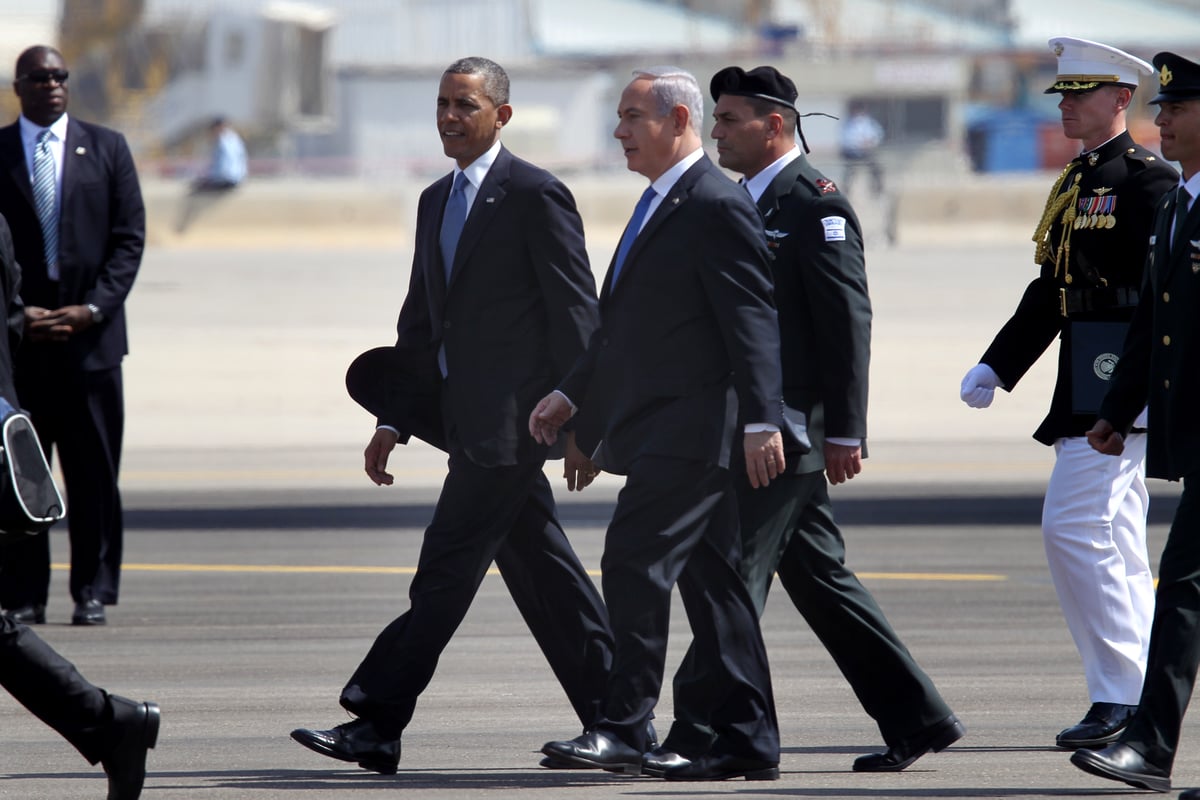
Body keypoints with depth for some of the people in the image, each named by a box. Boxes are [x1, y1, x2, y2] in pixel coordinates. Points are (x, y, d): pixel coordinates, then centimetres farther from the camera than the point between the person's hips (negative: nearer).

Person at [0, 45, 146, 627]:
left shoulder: (106, 149, 9)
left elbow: (129, 238, 5)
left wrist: (93, 308, -7)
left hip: (91, 334, 1)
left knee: (94, 473, 1)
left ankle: (93, 592, 6)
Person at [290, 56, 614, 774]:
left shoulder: (536, 196, -8)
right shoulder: (436, 202, 18)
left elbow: (576, 316, -11)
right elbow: (421, 323, 21)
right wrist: (395, 422, 14)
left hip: (511, 417, -9)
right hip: (463, 414, 9)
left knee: (447, 569, -10)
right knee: (542, 572, 10)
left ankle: (378, 725, -12)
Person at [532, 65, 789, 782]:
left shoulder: (717, 206, -11)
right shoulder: (659, 205, 20)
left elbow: (751, 320, -18)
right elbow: (625, 325, 27)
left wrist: (763, 421, -24)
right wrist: (571, 394, 23)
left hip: (689, 428, -10)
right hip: (659, 428, 10)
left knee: (635, 562, -14)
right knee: (711, 581, 9)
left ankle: (624, 729, -13)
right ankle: (748, 742, 10)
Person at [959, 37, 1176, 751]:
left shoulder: (1147, 181, -10)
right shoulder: (1075, 184, 18)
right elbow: (1052, 291, 23)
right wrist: (997, 367, 18)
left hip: (1124, 385, -10)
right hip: (1087, 390, 10)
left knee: (1075, 525, -15)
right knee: (1115, 543, 10)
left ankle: (1120, 695, -13)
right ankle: (1141, 703, 13)